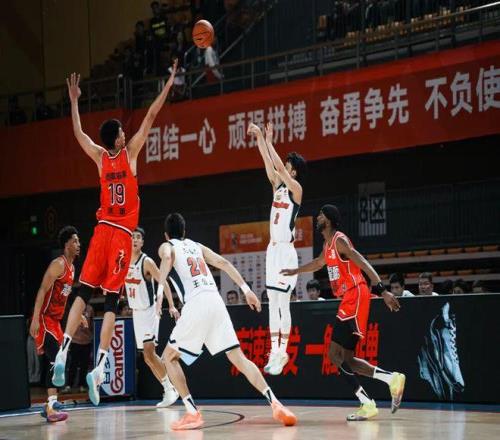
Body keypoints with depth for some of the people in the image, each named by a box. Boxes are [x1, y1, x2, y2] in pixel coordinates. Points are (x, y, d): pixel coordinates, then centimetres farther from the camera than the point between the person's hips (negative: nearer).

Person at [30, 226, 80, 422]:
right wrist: (35, 319, -29)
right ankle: (51, 407, -25)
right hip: (45, 318, -10)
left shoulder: (72, 268, 15)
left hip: (55, 319, 10)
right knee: (56, 361, -20)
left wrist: (77, 314, 28)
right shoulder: (59, 264, -15)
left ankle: (50, 404, 20)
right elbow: (42, 291, -22)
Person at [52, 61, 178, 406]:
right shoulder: (130, 152, -4)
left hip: (103, 230, 4)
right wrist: (168, 85, 6)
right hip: (121, 234, -3)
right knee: (111, 301, -7)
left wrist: (74, 101, 29)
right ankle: (99, 367, -16)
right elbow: (150, 117, 0)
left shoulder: (100, 157, 5)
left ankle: (63, 351, -9)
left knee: (84, 293, 6)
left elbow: (78, 132, 19)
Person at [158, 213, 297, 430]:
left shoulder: (166, 247, 14)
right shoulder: (196, 246, 28)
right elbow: (223, 262, 16)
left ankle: (192, 413, -1)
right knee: (237, 357, 5)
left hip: (196, 305, -5)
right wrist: (246, 289, 12)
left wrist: (161, 289, -15)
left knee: (169, 357, 10)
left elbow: (167, 259, -12)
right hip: (216, 300, 5)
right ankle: (274, 403, -10)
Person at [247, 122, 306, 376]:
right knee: (272, 304, 6)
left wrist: (269, 141, -14)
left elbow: (279, 167, -17)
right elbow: (269, 163, 8)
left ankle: (283, 352, -7)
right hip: (273, 249, 8)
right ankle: (274, 351, 8)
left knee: (283, 303, -8)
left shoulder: (295, 189, -6)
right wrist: (260, 138, 0)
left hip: (286, 250, -8)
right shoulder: (278, 186, 13)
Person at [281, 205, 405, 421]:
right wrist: (295, 271, 54)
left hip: (355, 297, -10)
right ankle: (392, 379, 4)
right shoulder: (328, 244, 19)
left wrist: (382, 291, -30)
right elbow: (318, 264, 41)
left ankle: (367, 404, -15)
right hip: (349, 300, 10)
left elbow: (364, 264, -21)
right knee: (344, 358, 8)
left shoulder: (339, 240, -10)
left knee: (336, 354, -13)